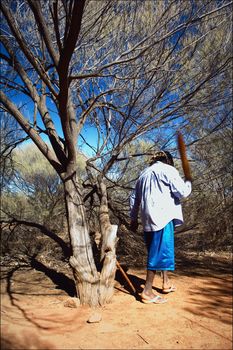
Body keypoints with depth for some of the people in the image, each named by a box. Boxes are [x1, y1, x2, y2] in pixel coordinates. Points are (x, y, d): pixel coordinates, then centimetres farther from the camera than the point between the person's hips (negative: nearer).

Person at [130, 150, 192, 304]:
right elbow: (182, 192, -8)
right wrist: (188, 183, 13)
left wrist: (134, 219, 26)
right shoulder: (168, 170, 0)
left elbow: (134, 198, 22)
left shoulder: (144, 173, 21)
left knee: (161, 250, 20)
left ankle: (166, 283, 32)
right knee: (160, 251, -3)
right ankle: (147, 291, -1)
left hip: (148, 219, 8)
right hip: (163, 216, -8)